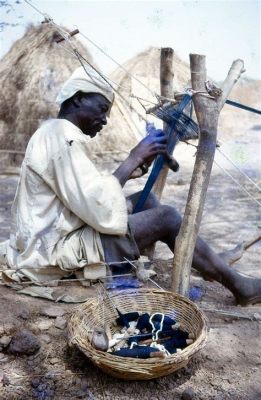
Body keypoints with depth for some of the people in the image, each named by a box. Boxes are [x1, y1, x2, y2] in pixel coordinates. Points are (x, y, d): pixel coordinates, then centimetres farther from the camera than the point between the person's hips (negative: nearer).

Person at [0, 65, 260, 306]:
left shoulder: (54, 131, 13)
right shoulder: (64, 137, -19)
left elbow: (90, 196, 10)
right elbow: (100, 209, -26)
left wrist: (135, 166, 2)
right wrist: (134, 158, -17)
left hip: (52, 239, 10)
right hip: (58, 251, -10)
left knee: (145, 200, 11)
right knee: (165, 217, -10)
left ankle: (208, 267, 21)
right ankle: (237, 284, 5)